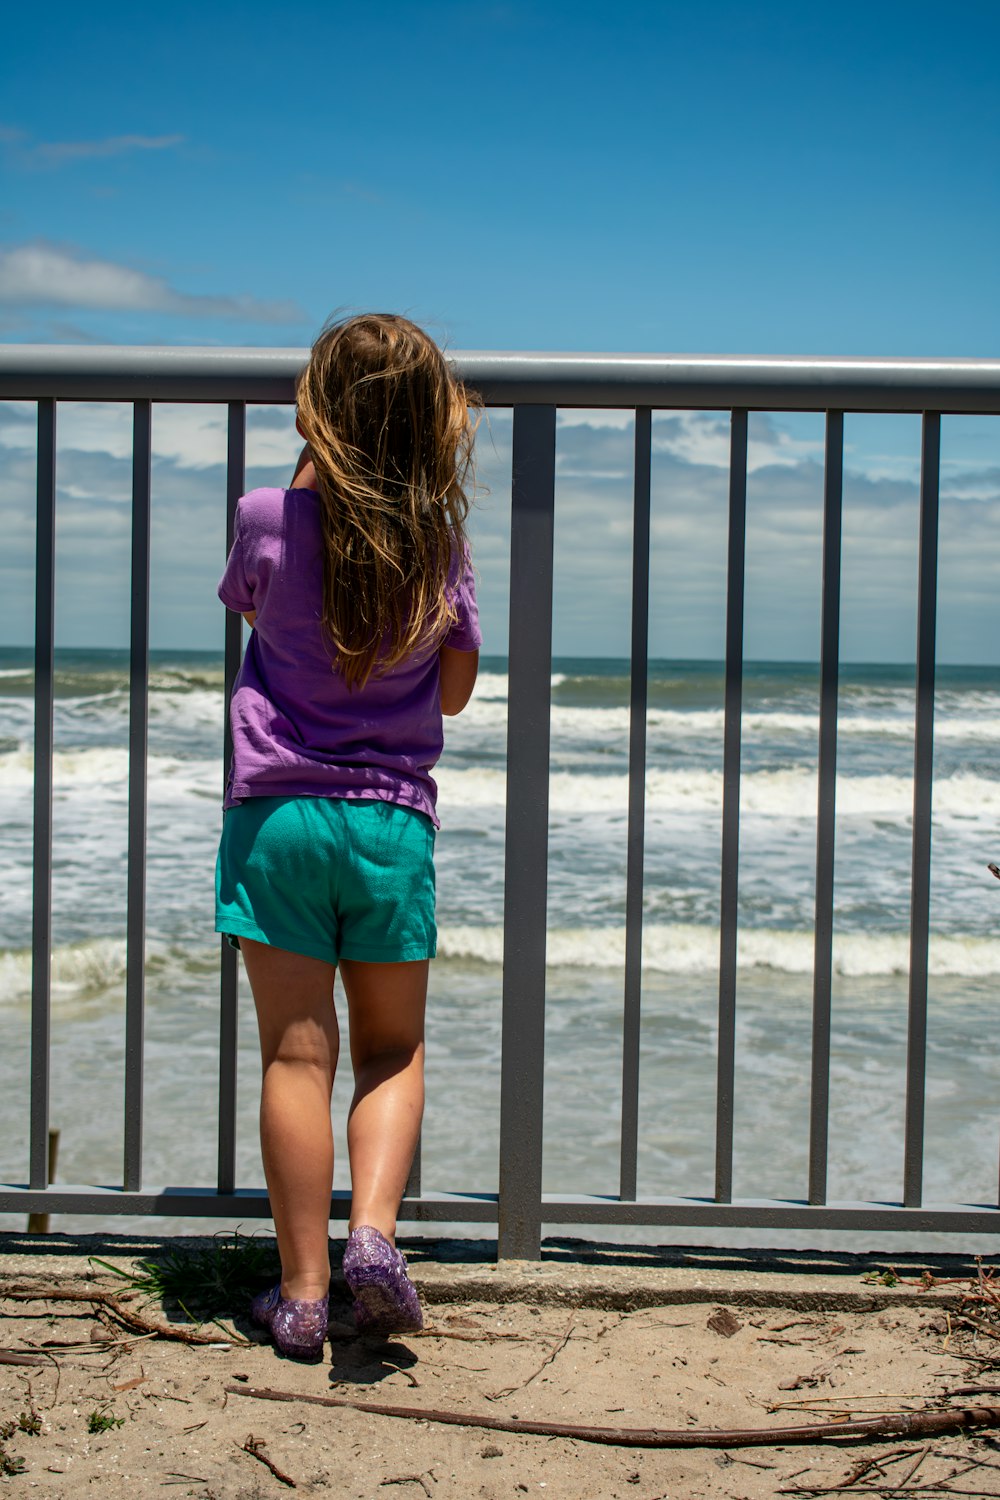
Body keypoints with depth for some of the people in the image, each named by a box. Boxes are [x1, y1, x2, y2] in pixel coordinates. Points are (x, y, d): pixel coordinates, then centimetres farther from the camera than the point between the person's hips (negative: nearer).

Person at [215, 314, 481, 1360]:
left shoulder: (269, 517, -6)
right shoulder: (440, 538, -2)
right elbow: (454, 691, 6)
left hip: (277, 808, -1)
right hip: (393, 818, 1)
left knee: (297, 1052, 3)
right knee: (392, 1049, 14)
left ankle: (302, 1292, 7)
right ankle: (373, 1232, -5)